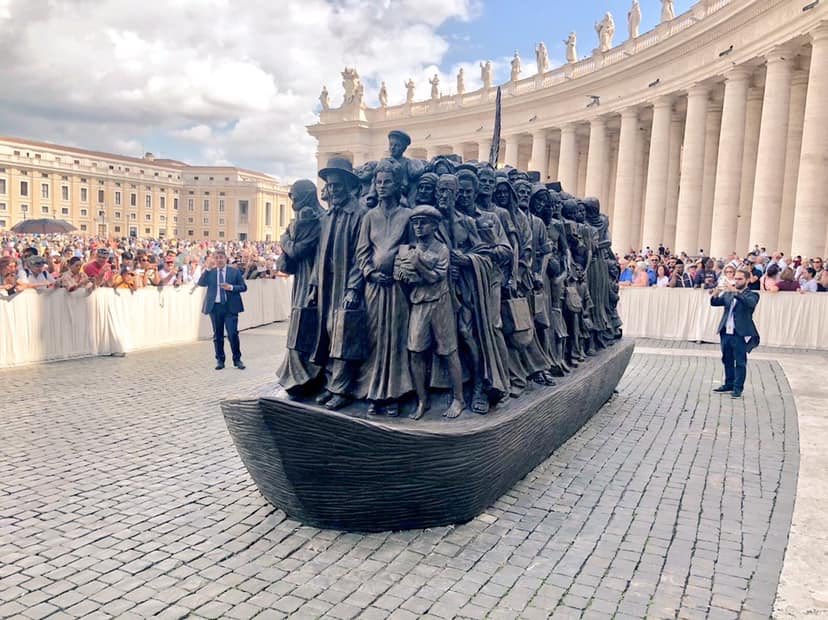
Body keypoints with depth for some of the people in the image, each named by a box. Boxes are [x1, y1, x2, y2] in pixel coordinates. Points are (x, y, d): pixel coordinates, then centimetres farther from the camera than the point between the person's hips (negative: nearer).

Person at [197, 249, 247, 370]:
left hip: (230, 307, -2)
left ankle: (237, 359, 8)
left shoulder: (235, 271, 4)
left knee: (233, 334, -6)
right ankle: (220, 360, 18)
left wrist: (231, 287, -15)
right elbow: (201, 283, -6)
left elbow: (243, 287, 1)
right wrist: (208, 269, -12)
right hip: (215, 307, 2)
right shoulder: (210, 272, 8)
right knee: (218, 335, 8)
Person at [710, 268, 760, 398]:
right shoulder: (728, 294, 14)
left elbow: (750, 303, -24)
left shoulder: (752, 295, -2)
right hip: (726, 332, 6)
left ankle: (738, 388, 3)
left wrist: (737, 293, -35)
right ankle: (729, 384, 26)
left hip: (740, 334, -6)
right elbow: (715, 303, 4)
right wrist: (715, 295, -17)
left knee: (740, 362, -1)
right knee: (727, 360, 14)